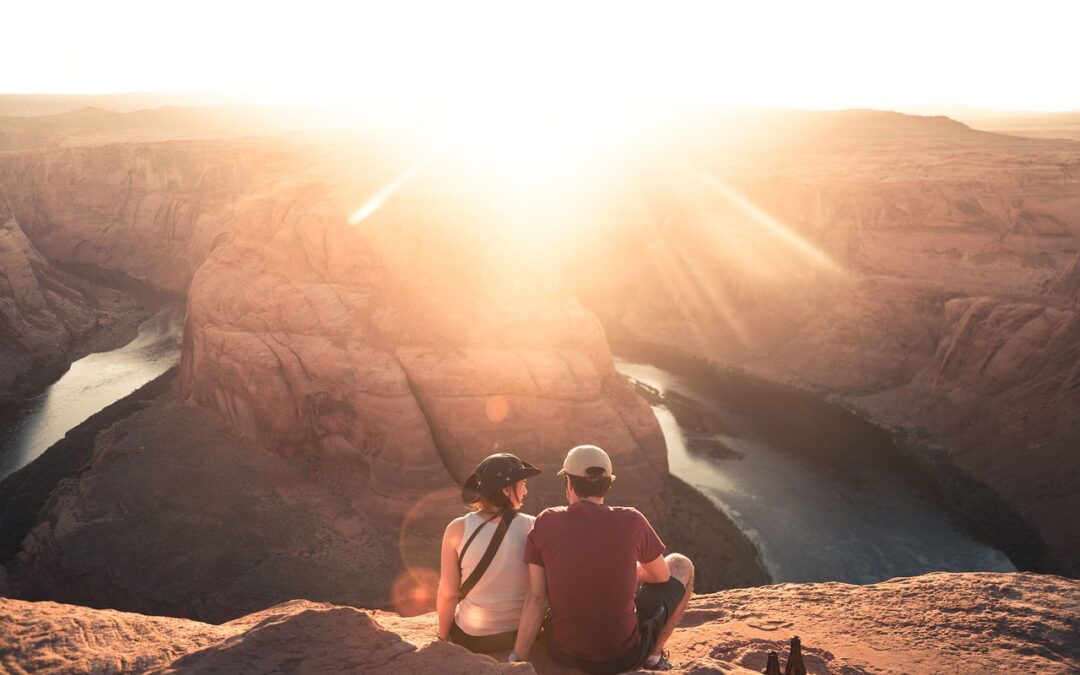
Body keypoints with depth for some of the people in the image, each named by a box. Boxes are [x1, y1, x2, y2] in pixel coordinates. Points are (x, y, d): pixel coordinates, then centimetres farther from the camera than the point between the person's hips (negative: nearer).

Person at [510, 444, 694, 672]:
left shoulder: (545, 523, -10)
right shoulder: (631, 521, -14)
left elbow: (536, 598, -11)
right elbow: (661, 576, 3)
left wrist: (516, 659, -6)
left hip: (565, 656, 2)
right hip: (625, 657, -2)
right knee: (681, 565, 19)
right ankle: (654, 656, 19)